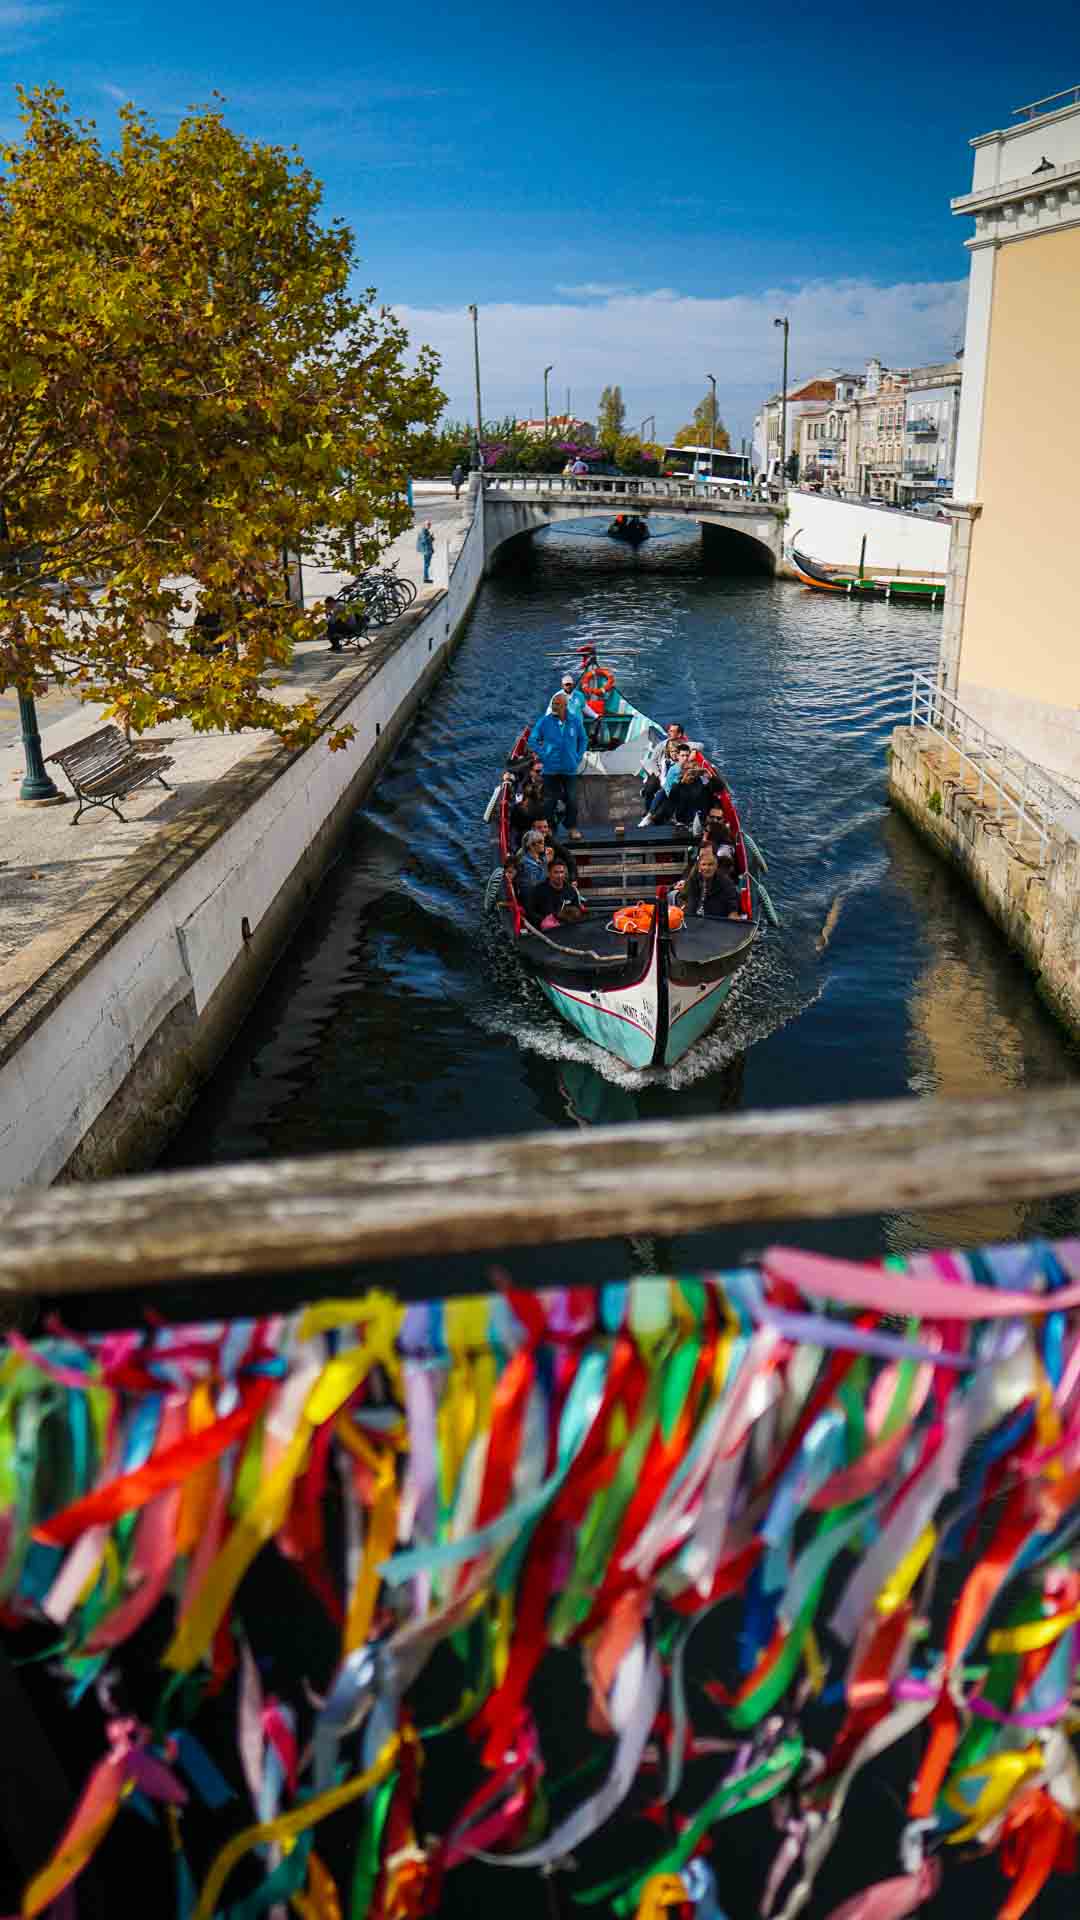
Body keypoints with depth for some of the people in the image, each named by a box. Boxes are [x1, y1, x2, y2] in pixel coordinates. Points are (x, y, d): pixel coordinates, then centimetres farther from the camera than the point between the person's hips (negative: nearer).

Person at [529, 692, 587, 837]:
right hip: (550, 769, -1)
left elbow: (582, 739, 14)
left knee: (572, 799, 2)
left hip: (570, 769, 1)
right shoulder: (544, 721, -6)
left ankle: (572, 828, 16)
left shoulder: (575, 721, -1)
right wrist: (542, 756, -4)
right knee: (550, 799, 5)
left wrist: (578, 757, 6)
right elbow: (532, 739, 2)